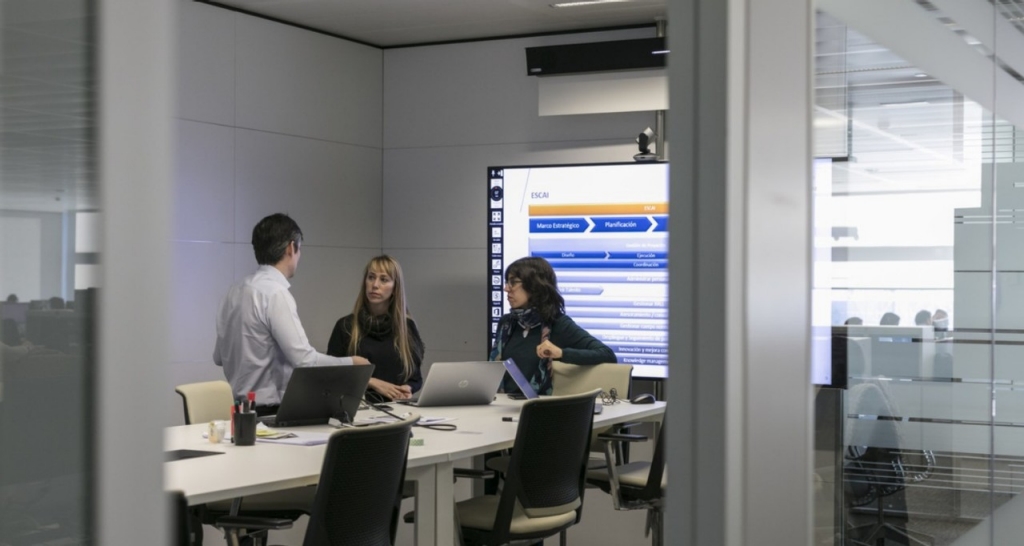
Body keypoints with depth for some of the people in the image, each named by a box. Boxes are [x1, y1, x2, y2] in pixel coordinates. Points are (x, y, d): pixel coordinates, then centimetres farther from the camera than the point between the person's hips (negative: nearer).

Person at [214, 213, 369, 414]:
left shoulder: (236, 290, 9)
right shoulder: (275, 293, -16)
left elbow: (220, 356, 18)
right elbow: (305, 360, -19)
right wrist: (351, 362, -4)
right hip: (271, 412, -9)